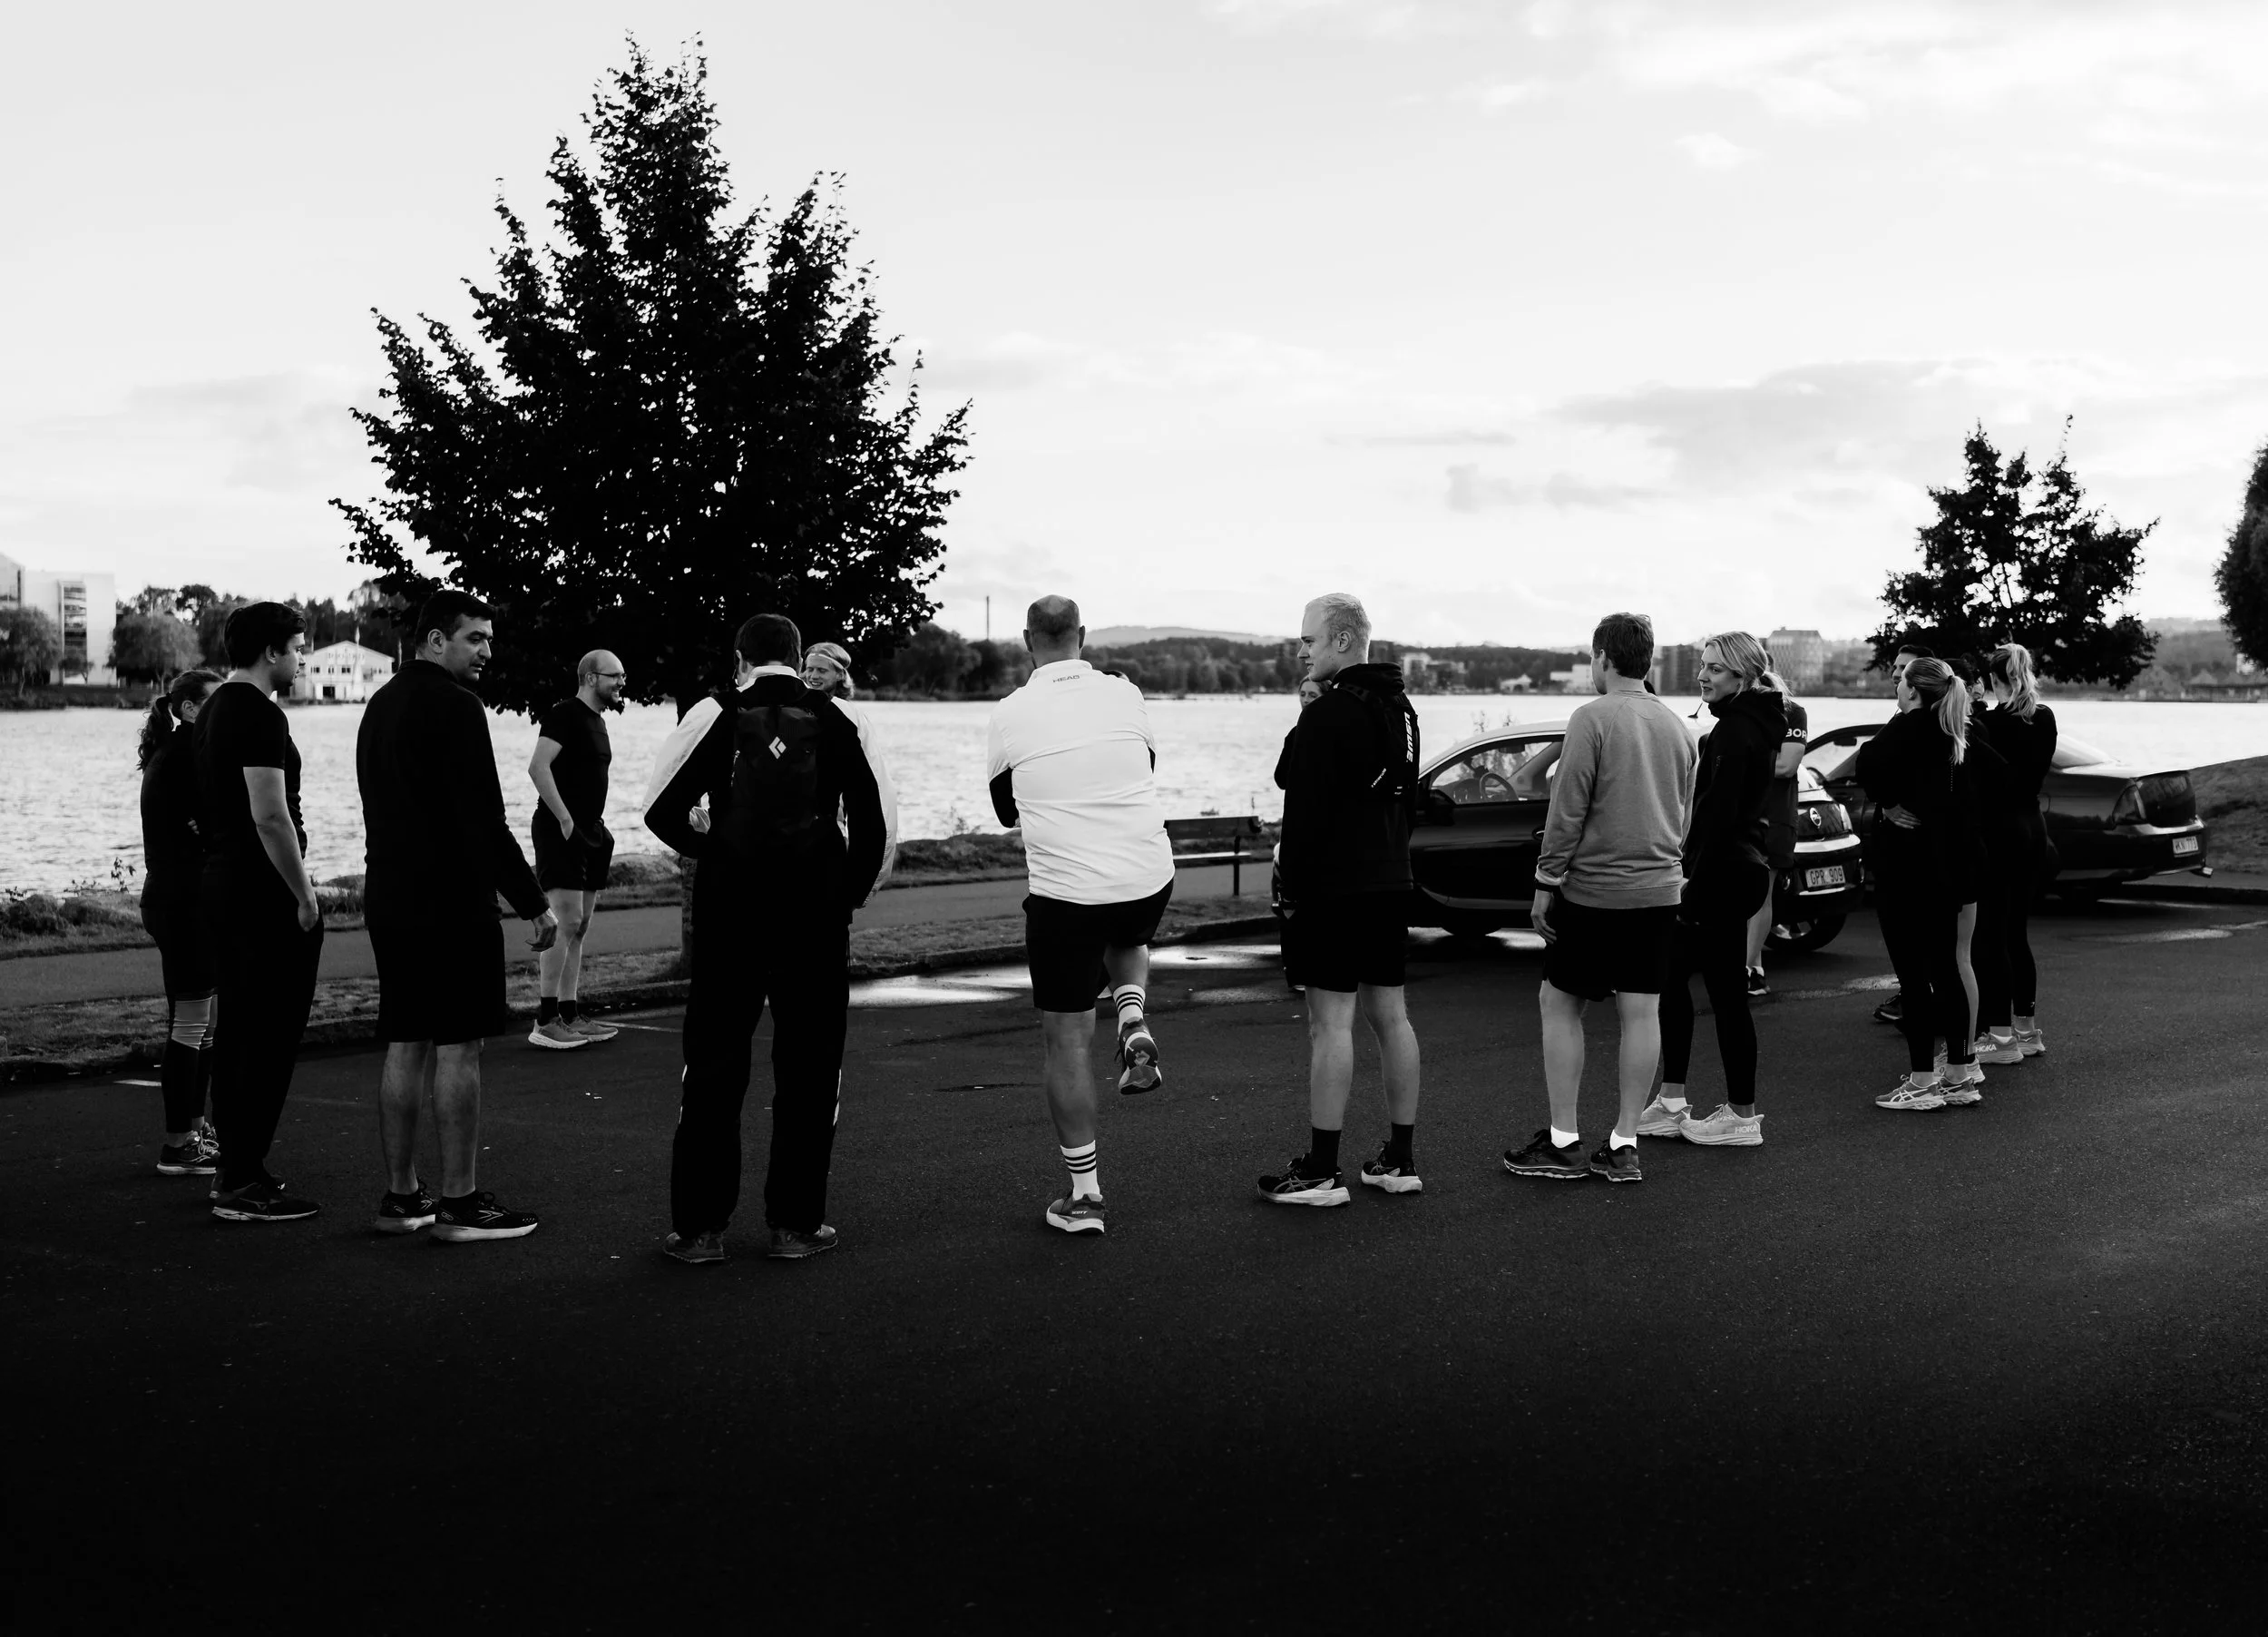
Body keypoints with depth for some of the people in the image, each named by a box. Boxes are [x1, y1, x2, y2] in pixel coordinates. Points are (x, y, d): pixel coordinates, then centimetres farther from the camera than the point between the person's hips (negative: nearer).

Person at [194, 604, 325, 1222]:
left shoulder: (213, 710, 16)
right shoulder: (261, 715, -16)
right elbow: (270, 816, -22)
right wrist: (305, 894, -16)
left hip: (221, 883, 10)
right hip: (266, 891, -10)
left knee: (236, 1029, 14)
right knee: (272, 1035, -7)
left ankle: (234, 1166, 21)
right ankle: (244, 1183, -5)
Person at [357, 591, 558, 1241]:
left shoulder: (381, 704, 16)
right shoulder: (454, 705, -14)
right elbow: (483, 819, -18)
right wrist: (533, 902, -14)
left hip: (390, 900, 9)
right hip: (452, 904, -9)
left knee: (405, 1046, 11)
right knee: (458, 1047, -4)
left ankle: (401, 1196, 15)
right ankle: (460, 1202, -2)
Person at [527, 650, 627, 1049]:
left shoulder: (597, 721, 18)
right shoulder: (565, 715, -12)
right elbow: (538, 767, -22)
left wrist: (598, 826, 16)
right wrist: (565, 819, -22)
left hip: (588, 833, 10)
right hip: (560, 832, -10)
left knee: (579, 929, 11)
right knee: (567, 923, -13)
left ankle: (570, 1017, 16)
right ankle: (545, 1023, -10)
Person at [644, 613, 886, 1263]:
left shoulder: (718, 716, -2)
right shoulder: (833, 722, 1)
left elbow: (662, 810, -5)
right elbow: (871, 822, 2)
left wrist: (707, 847, 12)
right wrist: (849, 893, 14)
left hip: (729, 915, 0)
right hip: (816, 917, 1)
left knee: (713, 1067, 7)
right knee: (808, 1069, 9)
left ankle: (700, 1227, 8)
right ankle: (795, 1225, 11)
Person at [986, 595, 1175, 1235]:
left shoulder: (1011, 714, -4)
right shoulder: (1124, 694, 1)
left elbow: (1005, 810, 11)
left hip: (1065, 890, -3)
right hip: (1149, 881, 3)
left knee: (1066, 1040, 8)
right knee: (1127, 938, 38)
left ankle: (1083, 1194, 10)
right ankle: (1134, 1027, 10)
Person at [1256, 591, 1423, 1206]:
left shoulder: (1326, 716, -16)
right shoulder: (1400, 709, 14)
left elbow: (1306, 815, -18)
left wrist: (1293, 888, -12)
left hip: (1333, 890, -9)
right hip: (1390, 883, 9)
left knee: (1331, 1023, -6)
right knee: (1391, 1015, 12)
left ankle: (1321, 1171, -2)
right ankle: (1400, 1160, 18)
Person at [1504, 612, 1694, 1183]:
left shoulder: (1593, 719, -11)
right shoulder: (1676, 725, 10)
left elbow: (1567, 810, -13)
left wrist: (1546, 882, -7)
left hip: (1595, 888, -6)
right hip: (1659, 889, 6)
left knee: (1559, 1004, 6)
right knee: (1641, 1013, 5)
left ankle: (1563, 1142, 6)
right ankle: (1624, 1146, 9)